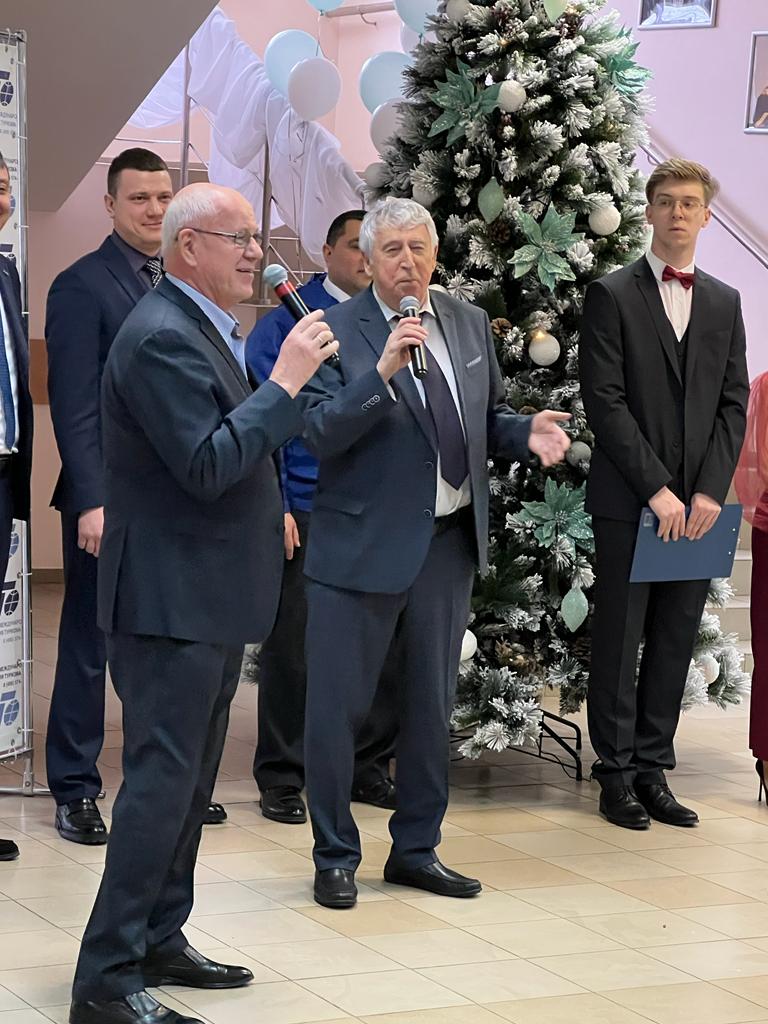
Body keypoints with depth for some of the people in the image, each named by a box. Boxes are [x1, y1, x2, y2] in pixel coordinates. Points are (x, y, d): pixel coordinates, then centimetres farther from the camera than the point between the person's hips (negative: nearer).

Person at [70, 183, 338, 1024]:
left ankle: (158, 941, 28)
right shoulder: (162, 336, -18)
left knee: (188, 780, 17)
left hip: (208, 599, 11)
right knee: (161, 781, -9)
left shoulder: (201, 329, 14)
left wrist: (269, 513, 14)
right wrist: (285, 381, -22)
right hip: (171, 599, -11)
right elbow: (207, 465, -26)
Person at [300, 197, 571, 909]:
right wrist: (382, 371, -31)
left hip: (448, 543, 6)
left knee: (432, 703, 16)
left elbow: (488, 417, 17)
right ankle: (335, 857, 17)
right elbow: (319, 434, -19)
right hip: (362, 548, -5)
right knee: (337, 706, 2)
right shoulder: (337, 330, -10)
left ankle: (416, 850, 30)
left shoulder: (469, 324, 7)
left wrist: (527, 432, -5)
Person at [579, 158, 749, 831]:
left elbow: (733, 403, 8)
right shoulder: (612, 296, -1)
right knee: (620, 641, 2)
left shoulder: (725, 303, 13)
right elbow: (605, 401, -8)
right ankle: (617, 774, 10)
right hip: (629, 500, -4)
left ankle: (654, 770, 15)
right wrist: (657, 489, -14)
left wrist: (710, 491, -5)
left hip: (698, 504, 4)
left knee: (675, 642, 7)